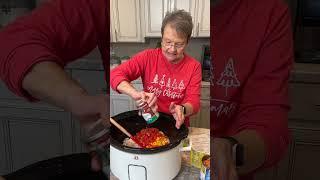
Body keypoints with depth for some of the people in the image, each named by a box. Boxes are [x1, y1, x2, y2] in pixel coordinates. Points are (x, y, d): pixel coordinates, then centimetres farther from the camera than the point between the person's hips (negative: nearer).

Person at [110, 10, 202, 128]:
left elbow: (194, 102, -10)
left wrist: (182, 109, -34)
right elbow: (115, 74, -13)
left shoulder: (194, 66, -8)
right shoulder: (148, 57, -8)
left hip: (176, 128, 3)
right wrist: (136, 94, -31)